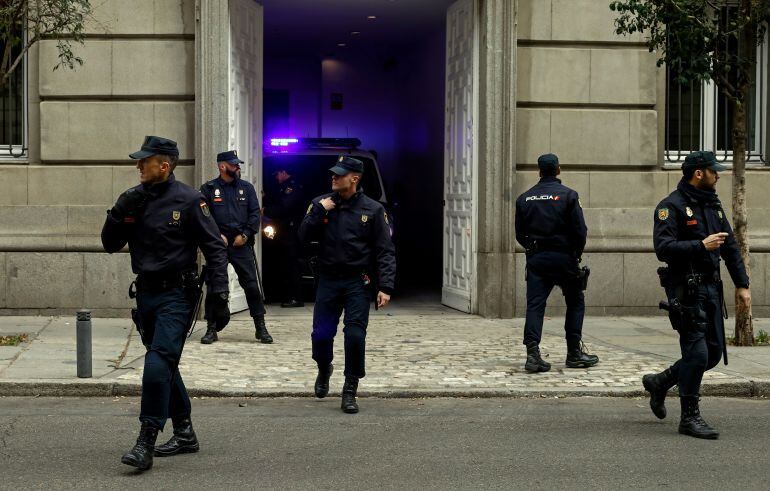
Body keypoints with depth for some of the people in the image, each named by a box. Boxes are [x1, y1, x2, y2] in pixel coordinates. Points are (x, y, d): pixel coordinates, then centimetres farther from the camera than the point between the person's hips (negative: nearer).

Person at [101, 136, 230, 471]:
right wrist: (120, 213, -9)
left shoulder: (188, 200, -10)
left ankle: (146, 443, -16)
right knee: (164, 366, 15)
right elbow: (110, 245, 9)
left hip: (176, 295, -7)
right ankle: (184, 434, 28)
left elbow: (214, 248, -9)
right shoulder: (135, 198, 7)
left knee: (158, 363, -18)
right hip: (146, 293, 7)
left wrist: (219, 296, -15)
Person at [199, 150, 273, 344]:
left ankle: (260, 327, 8)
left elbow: (255, 214, 6)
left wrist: (245, 235, -6)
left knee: (252, 285, -1)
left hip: (242, 244, 1)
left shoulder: (246, 188, 10)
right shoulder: (208, 189, 3)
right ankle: (211, 329, 10)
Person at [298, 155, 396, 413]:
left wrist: (385, 287, -12)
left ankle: (350, 390, 4)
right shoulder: (321, 203, 5)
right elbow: (303, 236, 0)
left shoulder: (373, 210, -1)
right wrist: (319, 211, -13)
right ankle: (324, 370, 36)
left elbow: (385, 251, -3)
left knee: (355, 335, -10)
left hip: (358, 283, -2)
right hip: (328, 280, 2)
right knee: (321, 335, 3)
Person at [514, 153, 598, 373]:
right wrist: (576, 254, 8)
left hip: (536, 259, 3)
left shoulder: (525, 198, 5)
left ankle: (532, 353, -14)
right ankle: (574, 353, 13)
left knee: (534, 305, -1)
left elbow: (519, 234, 8)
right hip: (563, 257, -2)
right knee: (575, 303, 12)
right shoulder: (568, 195, -6)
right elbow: (580, 231, -8)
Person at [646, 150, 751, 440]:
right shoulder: (672, 206, -10)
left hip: (711, 287, 8)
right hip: (685, 290, -8)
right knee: (697, 353, -8)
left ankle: (659, 382, 28)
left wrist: (742, 284, 14)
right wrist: (701, 246, -26)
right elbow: (663, 248, -21)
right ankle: (689, 418, 4)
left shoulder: (713, 205, 14)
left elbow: (731, 247, 18)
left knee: (713, 353, 9)